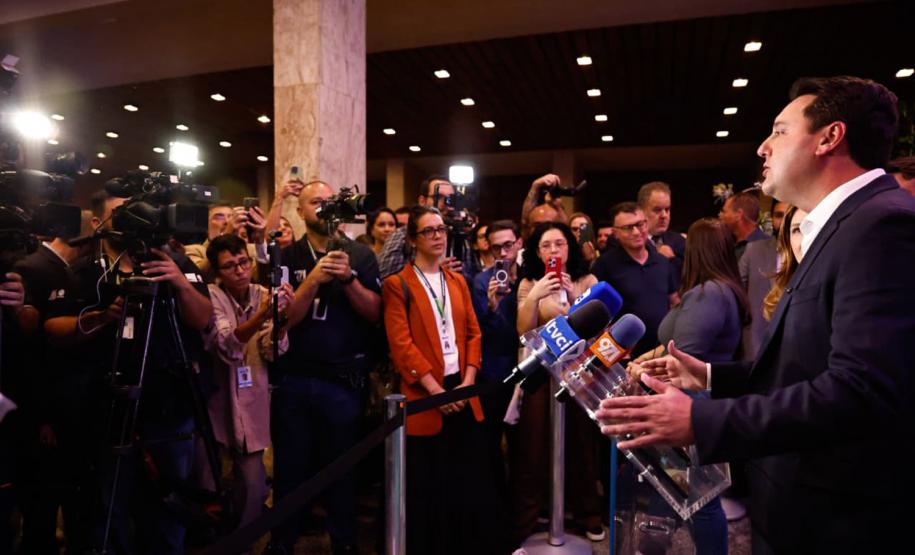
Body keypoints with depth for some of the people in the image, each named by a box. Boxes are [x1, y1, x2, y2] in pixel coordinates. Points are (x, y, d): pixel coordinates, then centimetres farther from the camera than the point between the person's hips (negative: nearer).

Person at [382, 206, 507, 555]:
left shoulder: (457, 281, 14)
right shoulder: (398, 285, -3)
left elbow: (473, 333, 9)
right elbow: (401, 344, -11)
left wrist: (468, 381, -4)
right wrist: (436, 390, -15)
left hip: (463, 393, 5)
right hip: (424, 396, -5)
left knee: (472, 483, 12)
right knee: (430, 489, 6)